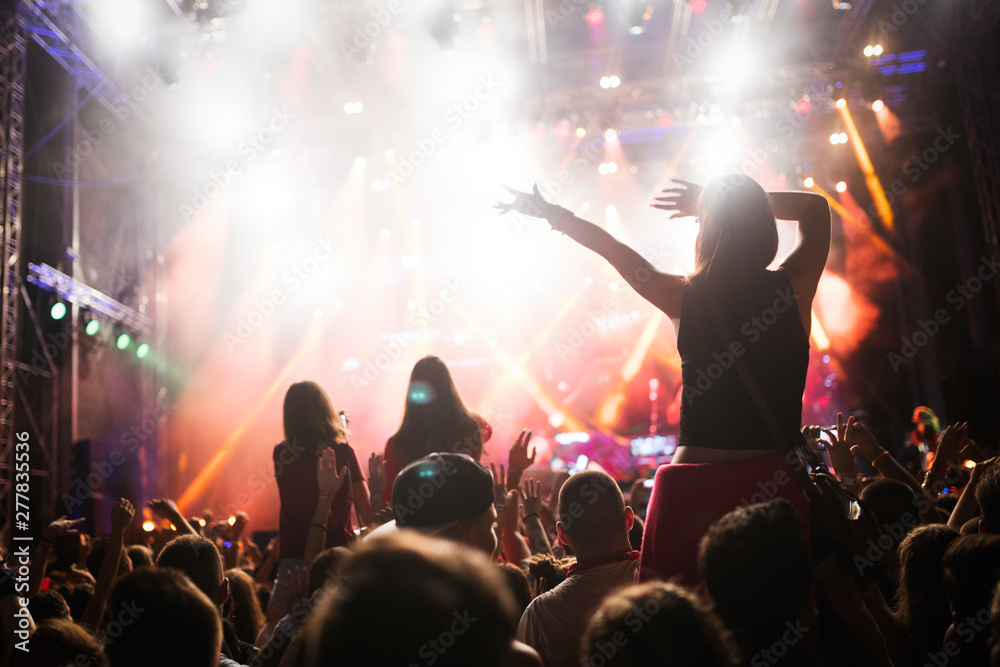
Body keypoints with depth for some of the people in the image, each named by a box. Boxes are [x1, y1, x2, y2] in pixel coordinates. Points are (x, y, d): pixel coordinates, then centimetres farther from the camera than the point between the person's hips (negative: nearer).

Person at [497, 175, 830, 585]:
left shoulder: (684, 297, -2)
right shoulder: (793, 288, -1)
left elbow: (608, 246, 13)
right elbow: (815, 207, 19)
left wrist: (548, 211, 27)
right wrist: (747, 204, 19)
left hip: (692, 485, 0)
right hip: (778, 482, 1)